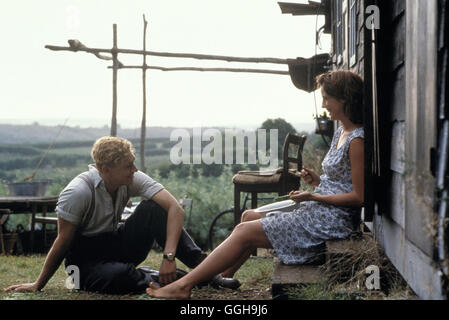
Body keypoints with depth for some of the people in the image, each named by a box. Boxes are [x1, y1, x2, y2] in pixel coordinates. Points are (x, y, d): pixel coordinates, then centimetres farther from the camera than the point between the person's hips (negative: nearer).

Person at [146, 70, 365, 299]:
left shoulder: (357, 141, -17)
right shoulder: (341, 133, 14)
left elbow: (359, 197, -19)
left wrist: (314, 197, -18)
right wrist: (317, 180, 2)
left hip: (331, 220, -10)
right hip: (316, 211, 10)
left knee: (244, 232, -11)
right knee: (249, 216, 11)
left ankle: (183, 286, -7)